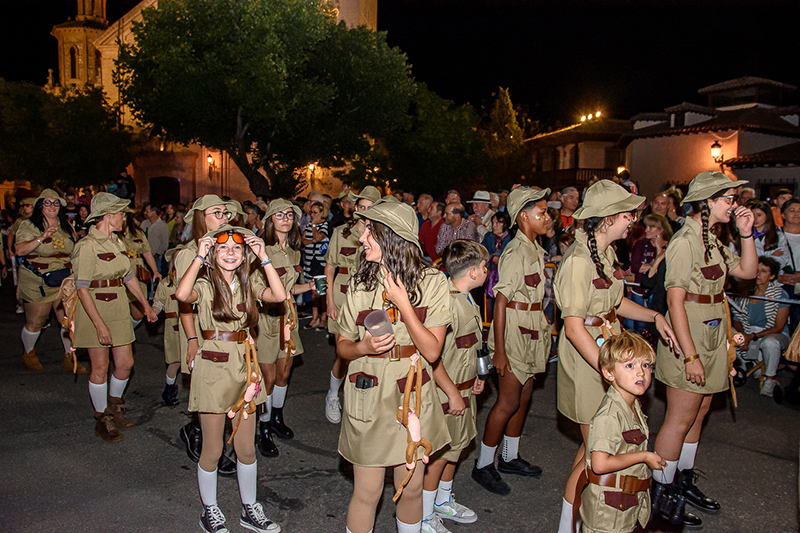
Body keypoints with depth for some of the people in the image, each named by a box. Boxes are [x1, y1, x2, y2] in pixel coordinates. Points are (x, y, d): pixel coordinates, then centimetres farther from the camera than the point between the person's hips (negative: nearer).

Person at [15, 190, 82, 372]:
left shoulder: (66, 227, 13)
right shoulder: (28, 225, -4)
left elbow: (74, 251, 23)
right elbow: (19, 250, -18)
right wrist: (41, 238, -29)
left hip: (64, 281, 4)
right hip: (37, 282, -4)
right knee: (35, 323, 8)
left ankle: (69, 359, 9)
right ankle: (28, 354, 33)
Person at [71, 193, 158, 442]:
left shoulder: (117, 242, 9)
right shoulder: (87, 246, -15)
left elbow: (130, 276, 18)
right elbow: (82, 289, -18)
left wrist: (146, 305, 19)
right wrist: (100, 324, -22)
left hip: (118, 309, 7)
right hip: (95, 311, -7)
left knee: (125, 363, 9)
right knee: (100, 368, 4)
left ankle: (115, 408, 32)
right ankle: (102, 420, 20)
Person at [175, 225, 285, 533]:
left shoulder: (249, 283, 5)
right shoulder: (205, 285, -6)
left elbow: (278, 296, -14)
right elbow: (182, 294, -31)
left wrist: (264, 258, -15)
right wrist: (198, 257, -22)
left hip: (244, 367, 4)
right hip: (212, 368, -4)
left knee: (246, 448, 13)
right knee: (212, 450, 9)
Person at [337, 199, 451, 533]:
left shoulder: (432, 283, -7)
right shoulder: (360, 284, -1)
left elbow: (432, 350, -12)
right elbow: (342, 345, 7)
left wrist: (403, 302, -18)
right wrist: (363, 347, -15)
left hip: (412, 396, 0)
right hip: (369, 396, 0)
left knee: (411, 488, 13)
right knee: (367, 491, 7)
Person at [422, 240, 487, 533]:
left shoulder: (466, 300, 5)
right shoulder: (447, 305, -27)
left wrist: (473, 378, 15)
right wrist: (453, 393, -22)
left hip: (462, 389, 9)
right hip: (445, 393, -9)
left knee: (455, 447, 22)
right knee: (438, 454, 5)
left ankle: (443, 501, 43)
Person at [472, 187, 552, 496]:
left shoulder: (536, 250, 9)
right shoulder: (515, 253, -17)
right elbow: (501, 300, -20)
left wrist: (543, 331, 16)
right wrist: (499, 351, -21)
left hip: (532, 334, 8)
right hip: (513, 333, -8)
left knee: (523, 398, 15)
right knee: (508, 401, -3)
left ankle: (510, 457, 31)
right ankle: (483, 466, 11)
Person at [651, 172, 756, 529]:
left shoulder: (712, 241, 12)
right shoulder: (685, 242, -17)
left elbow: (747, 271, 15)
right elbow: (675, 301, -21)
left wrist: (746, 232, 3)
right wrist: (691, 355, -23)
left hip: (711, 340, 9)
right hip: (689, 341, -9)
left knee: (698, 413, 16)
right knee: (681, 418, -2)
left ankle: (683, 482, 31)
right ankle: (660, 497, 11)